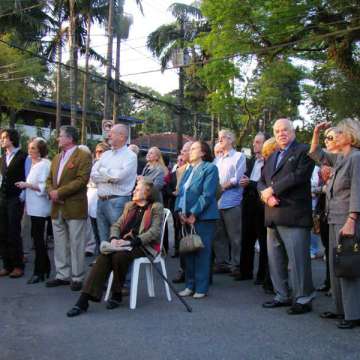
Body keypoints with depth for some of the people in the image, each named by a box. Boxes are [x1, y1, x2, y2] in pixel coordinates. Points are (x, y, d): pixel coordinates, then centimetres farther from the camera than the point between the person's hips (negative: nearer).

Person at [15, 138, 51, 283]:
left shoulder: (44, 164, -13)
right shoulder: (33, 164, 15)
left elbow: (45, 187, -20)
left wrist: (27, 185, -19)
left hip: (40, 207, -9)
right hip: (34, 207, 9)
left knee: (38, 238, -5)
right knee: (37, 237, 13)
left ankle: (39, 272, 2)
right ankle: (45, 268, 23)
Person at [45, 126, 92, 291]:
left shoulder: (83, 156, -6)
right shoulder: (56, 158, 18)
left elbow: (81, 180, -16)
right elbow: (49, 179, 18)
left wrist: (59, 192, -18)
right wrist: (51, 191, -4)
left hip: (74, 208, -7)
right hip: (57, 208, 8)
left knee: (76, 245, 1)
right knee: (60, 245, 13)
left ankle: (77, 278, 10)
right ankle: (62, 275, 24)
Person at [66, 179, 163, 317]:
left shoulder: (156, 207, 4)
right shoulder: (129, 206, 25)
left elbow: (154, 232, -9)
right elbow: (116, 225, 17)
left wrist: (131, 242, -19)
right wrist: (114, 238, -7)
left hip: (143, 245, -5)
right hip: (123, 242, 5)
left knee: (119, 256, -34)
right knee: (103, 256, -24)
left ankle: (117, 294, -12)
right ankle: (84, 299, -31)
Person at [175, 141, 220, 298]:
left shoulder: (210, 168, -5)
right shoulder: (188, 170, 18)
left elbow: (207, 195, -14)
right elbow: (181, 192, 15)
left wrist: (194, 214, -16)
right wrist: (180, 211, 0)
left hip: (203, 217, -7)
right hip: (186, 217, 7)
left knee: (202, 252, -2)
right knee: (188, 251, 9)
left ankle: (201, 288, 6)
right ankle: (190, 285, 18)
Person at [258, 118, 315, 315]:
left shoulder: (304, 151, -1)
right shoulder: (272, 157, 23)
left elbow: (299, 175, -16)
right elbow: (261, 181, 16)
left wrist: (272, 189, -14)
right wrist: (266, 193, -6)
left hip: (293, 216, -8)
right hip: (273, 217, 8)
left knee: (298, 260, -4)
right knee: (275, 260, 13)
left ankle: (303, 299, 7)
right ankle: (282, 296, 25)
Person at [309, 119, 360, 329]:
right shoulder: (339, 159, 13)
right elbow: (316, 154, 28)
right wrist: (316, 133, 14)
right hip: (334, 219, 9)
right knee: (336, 266, 14)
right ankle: (341, 309, 24)